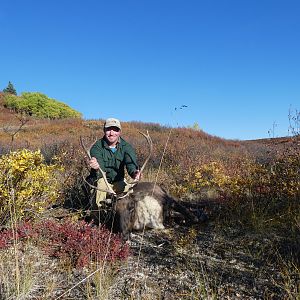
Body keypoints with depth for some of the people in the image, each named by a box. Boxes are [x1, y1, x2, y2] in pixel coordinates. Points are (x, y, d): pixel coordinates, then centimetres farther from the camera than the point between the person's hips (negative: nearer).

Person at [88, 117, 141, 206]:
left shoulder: (126, 147, -8)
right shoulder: (97, 147, -15)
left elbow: (131, 163, -25)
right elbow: (100, 169, -31)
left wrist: (135, 173, -51)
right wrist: (96, 167, -58)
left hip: (118, 182, 3)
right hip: (102, 181, -2)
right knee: (101, 183, -34)